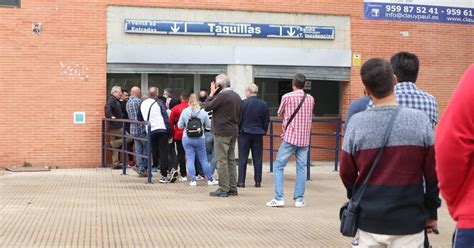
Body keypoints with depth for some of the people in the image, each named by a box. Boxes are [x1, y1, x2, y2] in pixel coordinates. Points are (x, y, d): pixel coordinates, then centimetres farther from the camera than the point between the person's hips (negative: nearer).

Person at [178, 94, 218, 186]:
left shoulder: (184, 111, -5)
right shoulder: (203, 112, -5)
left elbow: (180, 126, -1)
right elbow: (208, 125, 2)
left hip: (187, 139, 0)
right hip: (200, 139, 0)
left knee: (190, 159, 4)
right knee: (203, 160, 10)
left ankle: (193, 180, 0)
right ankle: (210, 180, 17)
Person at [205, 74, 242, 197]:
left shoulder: (222, 96, -16)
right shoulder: (237, 96, 12)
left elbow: (207, 107, -12)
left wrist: (211, 93, -2)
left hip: (222, 132, -8)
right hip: (234, 132, 8)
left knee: (222, 161, -5)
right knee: (231, 160, 12)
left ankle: (223, 189, -4)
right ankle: (232, 188, 15)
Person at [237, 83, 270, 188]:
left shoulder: (242, 103, -9)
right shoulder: (263, 104, -1)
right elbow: (267, 121, 4)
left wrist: (237, 131, 8)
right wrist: (263, 132, 17)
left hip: (244, 133, -2)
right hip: (258, 134, 2)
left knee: (242, 159, 2)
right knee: (257, 159, 8)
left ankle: (241, 181, 1)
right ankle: (258, 181, 9)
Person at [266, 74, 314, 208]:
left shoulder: (287, 97, -7)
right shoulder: (310, 99, 6)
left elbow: (280, 114, 7)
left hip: (290, 137, -4)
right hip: (305, 138, 4)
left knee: (278, 167, 3)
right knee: (301, 169, 7)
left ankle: (279, 198, -4)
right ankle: (299, 199, 7)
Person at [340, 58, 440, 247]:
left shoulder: (357, 122, -8)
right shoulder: (419, 120, -9)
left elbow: (346, 173, 1)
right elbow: (432, 173, -3)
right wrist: (431, 212, 10)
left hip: (369, 222, 1)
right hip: (409, 223, -1)